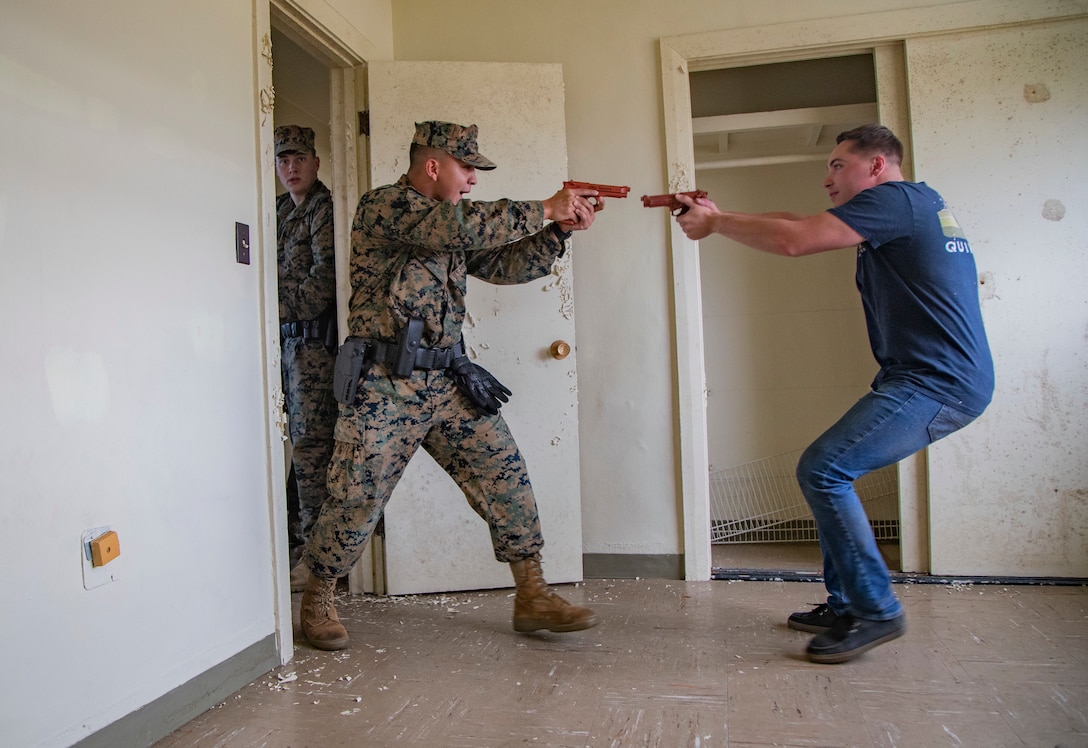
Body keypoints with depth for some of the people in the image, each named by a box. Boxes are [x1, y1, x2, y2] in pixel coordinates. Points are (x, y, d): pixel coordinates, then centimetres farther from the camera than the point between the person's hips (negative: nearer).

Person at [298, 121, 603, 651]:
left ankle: (532, 597, 9)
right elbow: (465, 225, -22)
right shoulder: (383, 206, -7)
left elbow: (505, 265, 15)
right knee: (357, 499, 0)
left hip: (447, 382, 7)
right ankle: (318, 601, 23)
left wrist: (561, 229, 3)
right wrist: (544, 208, -15)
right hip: (384, 384, -7)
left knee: (505, 476, -1)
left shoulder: (452, 223, 17)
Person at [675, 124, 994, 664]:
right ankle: (845, 604, 18)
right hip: (941, 379, 10)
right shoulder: (918, 203, 22)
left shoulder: (894, 198, -9)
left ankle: (876, 611, -7)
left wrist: (715, 223, -6)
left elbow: (794, 240, -21)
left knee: (822, 469, -16)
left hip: (938, 382, -10)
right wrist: (718, 217, 11)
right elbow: (800, 226, 19)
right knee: (831, 470, 12)